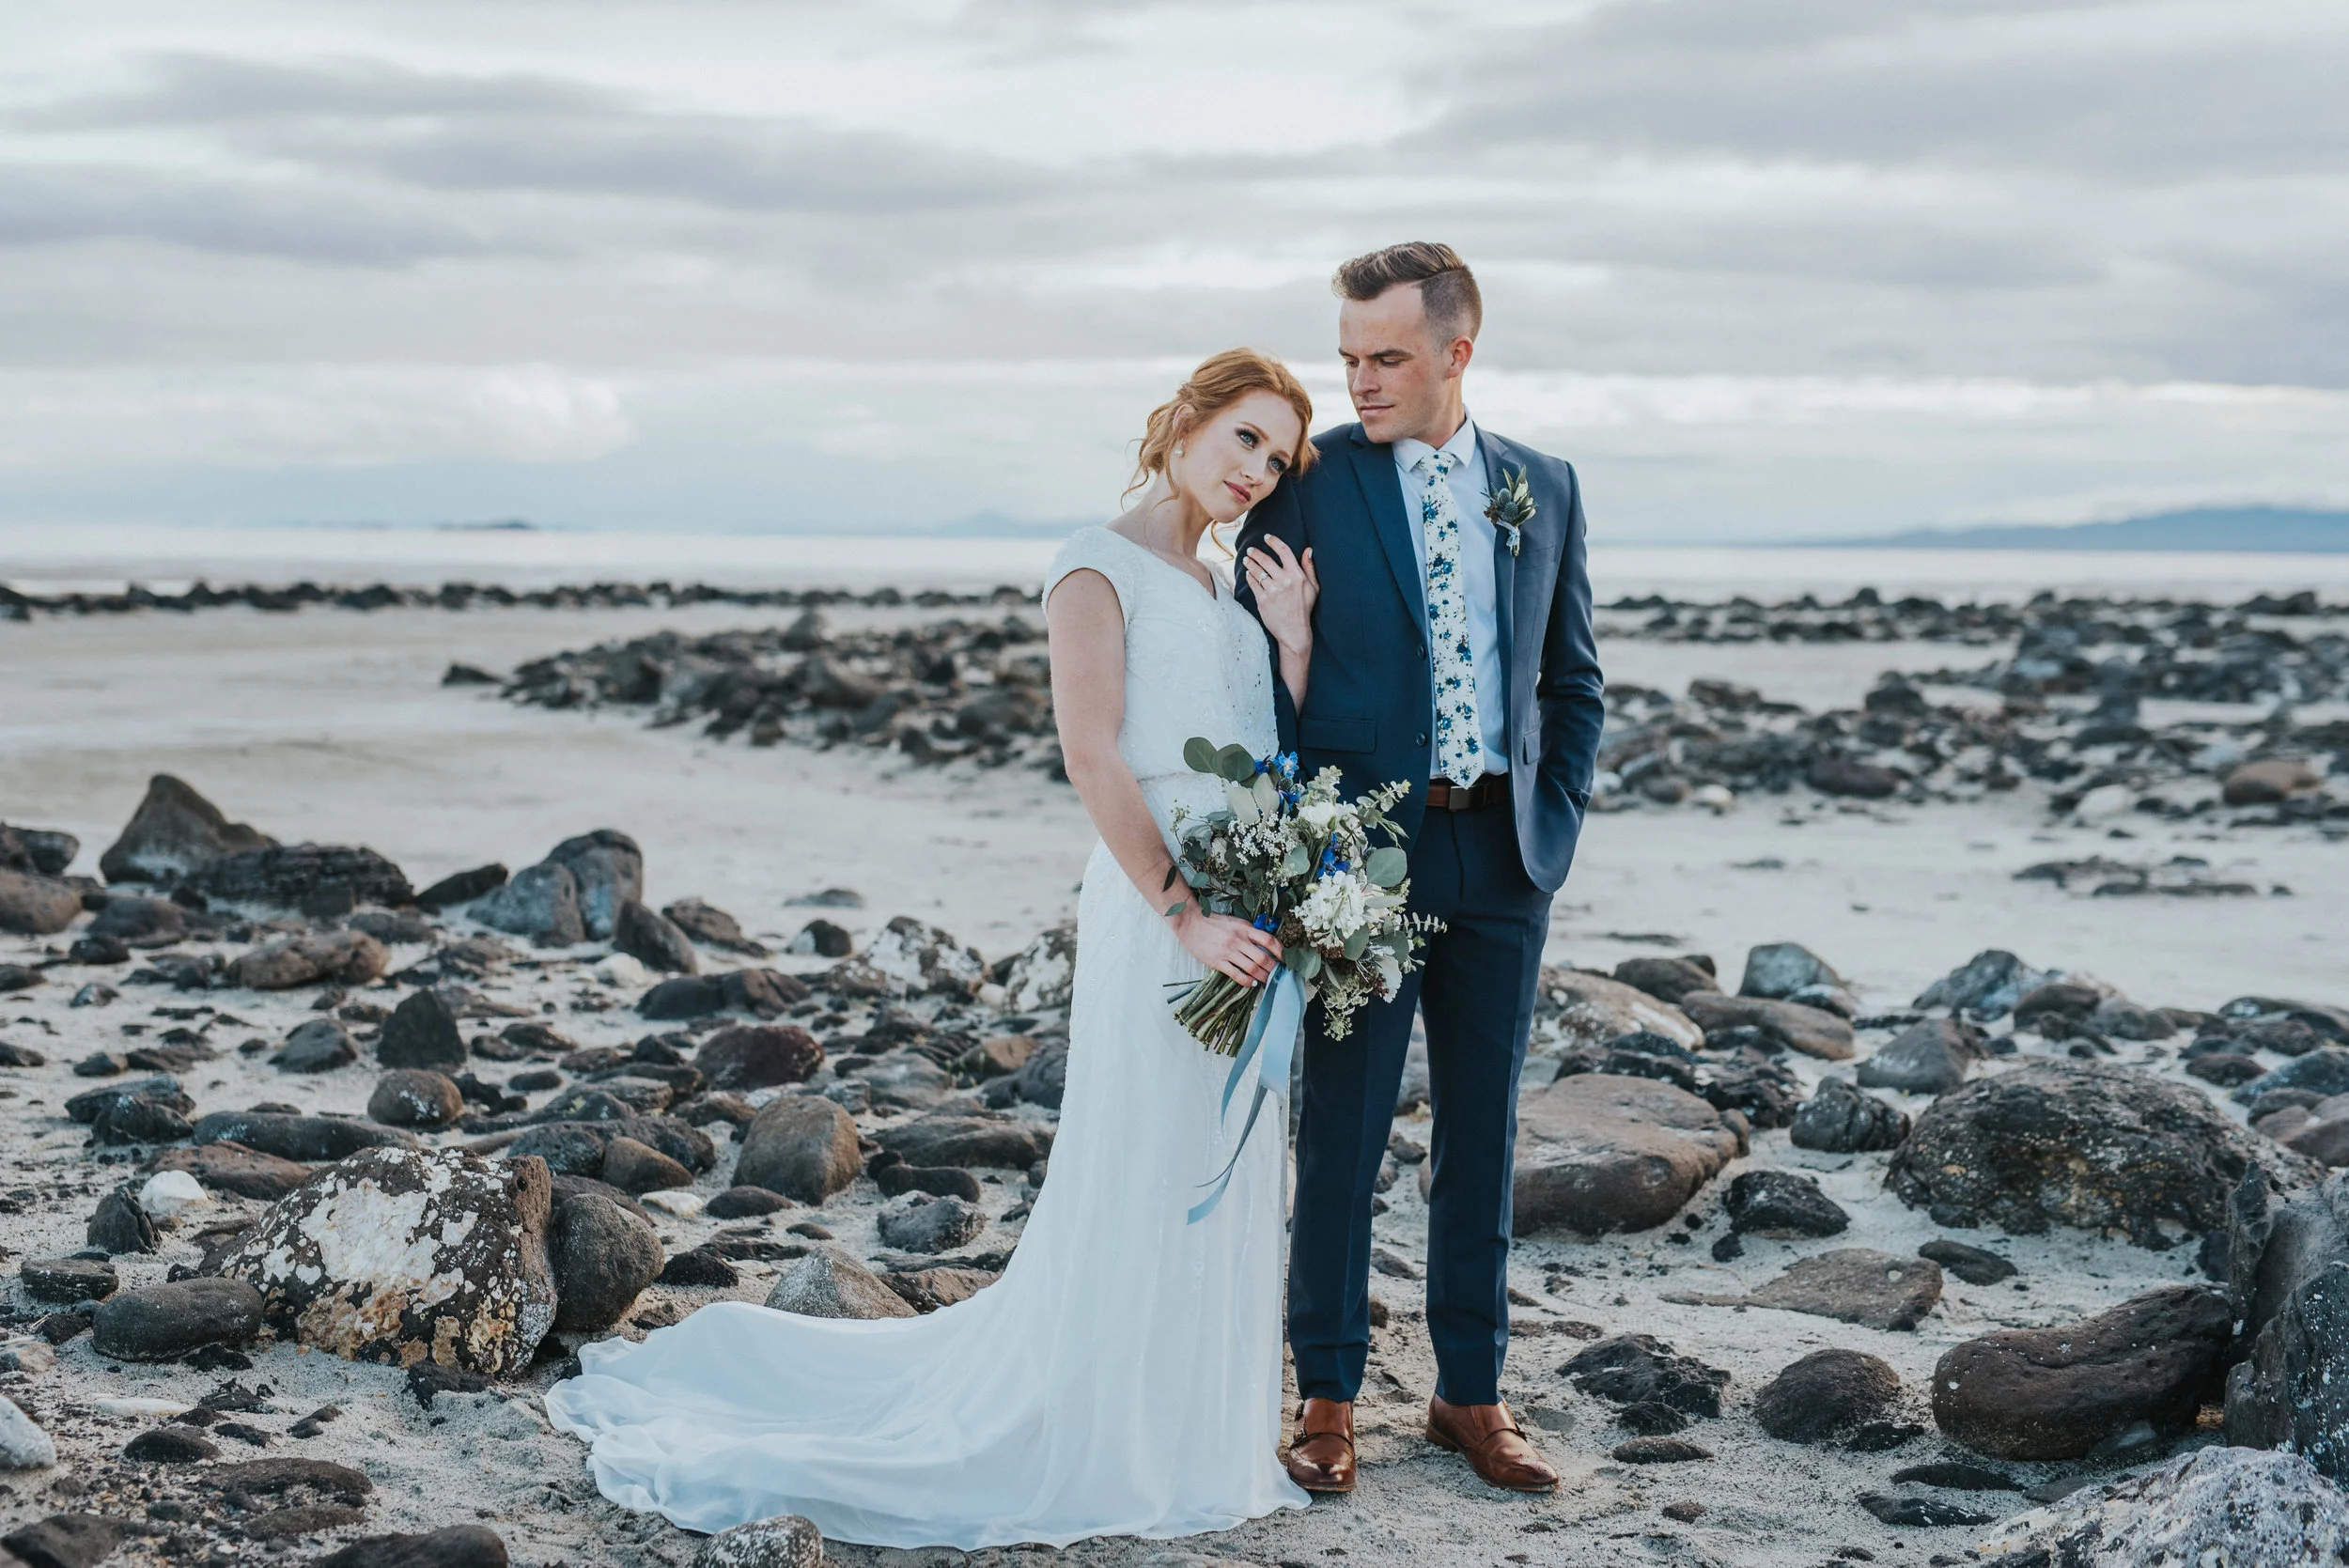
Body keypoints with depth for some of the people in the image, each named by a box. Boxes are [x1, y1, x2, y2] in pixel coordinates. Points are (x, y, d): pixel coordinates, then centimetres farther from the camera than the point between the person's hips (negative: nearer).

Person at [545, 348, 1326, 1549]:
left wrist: (1295, 641, 1)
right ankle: (1087, 1440, 10)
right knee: (1140, 1174, -3)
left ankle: (1189, 1430, 24)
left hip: (1248, 912, 8)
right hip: (1158, 904, -8)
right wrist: (1187, 914, -22)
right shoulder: (1100, 565, -7)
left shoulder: (1222, 589, 18)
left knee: (1224, 1189, 12)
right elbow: (1093, 756, -17)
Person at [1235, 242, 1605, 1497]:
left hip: (1502, 853, 3)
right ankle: (1328, 1399, 13)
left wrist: (1554, 825, 4)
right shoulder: (1307, 481, -1)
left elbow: (1573, 681, 14)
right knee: (1341, 1132, 2)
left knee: (1482, 1133, 9)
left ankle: (1471, 1394, 21)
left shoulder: (1543, 488, 8)